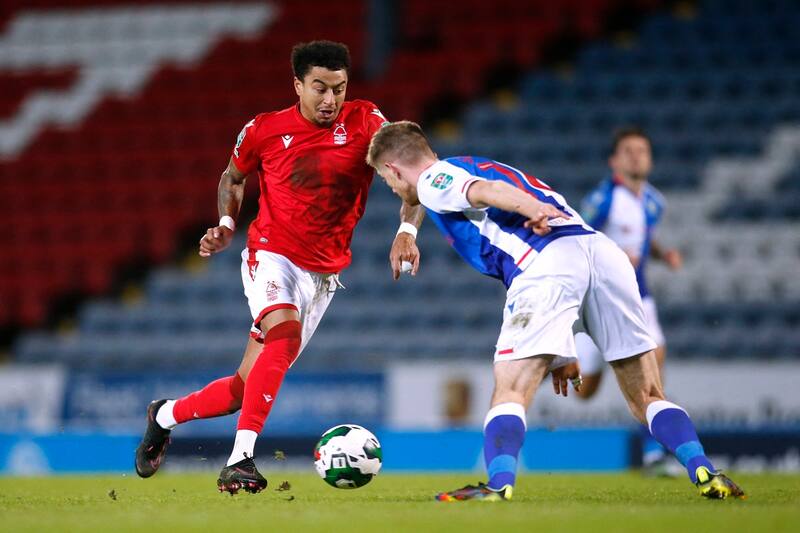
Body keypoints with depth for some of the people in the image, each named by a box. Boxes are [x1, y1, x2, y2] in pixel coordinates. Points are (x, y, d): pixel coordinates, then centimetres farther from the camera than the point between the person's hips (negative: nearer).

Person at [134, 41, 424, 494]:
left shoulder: (365, 123, -6)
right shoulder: (264, 130, -5)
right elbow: (233, 177, 14)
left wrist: (407, 230, -30)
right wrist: (227, 225, -4)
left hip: (323, 275, 3)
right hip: (271, 255, -3)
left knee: (248, 388, 3)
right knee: (285, 334, -34)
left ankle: (164, 415, 30)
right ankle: (240, 460, -36)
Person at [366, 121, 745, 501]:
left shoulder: (433, 180, 15)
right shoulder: (478, 166, 38)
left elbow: (485, 190, -8)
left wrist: (535, 210, -27)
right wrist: (559, 353, 33)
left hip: (546, 259, -7)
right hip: (603, 251, 7)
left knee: (510, 393, -4)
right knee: (647, 397, 11)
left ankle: (499, 485, -22)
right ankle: (704, 473, -4)